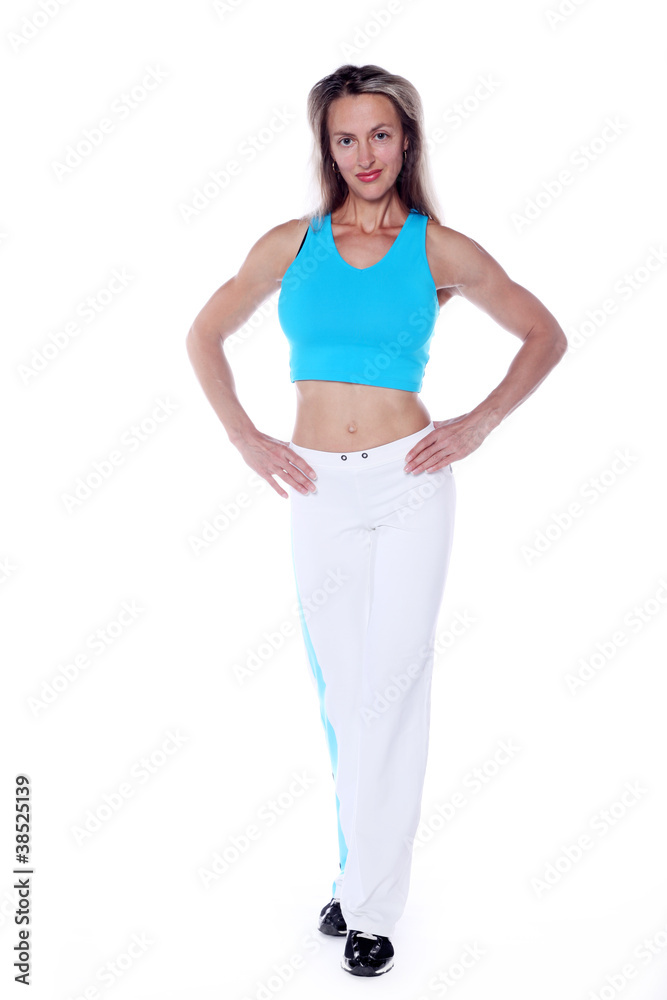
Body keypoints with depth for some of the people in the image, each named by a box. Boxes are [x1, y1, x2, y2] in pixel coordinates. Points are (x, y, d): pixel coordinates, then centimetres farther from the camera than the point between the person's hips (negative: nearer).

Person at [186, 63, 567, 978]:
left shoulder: (440, 249, 1)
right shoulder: (292, 243, 5)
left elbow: (545, 336, 9)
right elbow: (205, 335, 14)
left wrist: (480, 423, -1)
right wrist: (246, 438, 5)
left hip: (410, 484, -2)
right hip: (320, 491, 2)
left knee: (392, 686, 1)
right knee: (340, 689, 11)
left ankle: (371, 903, 15)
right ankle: (362, 867, 31)